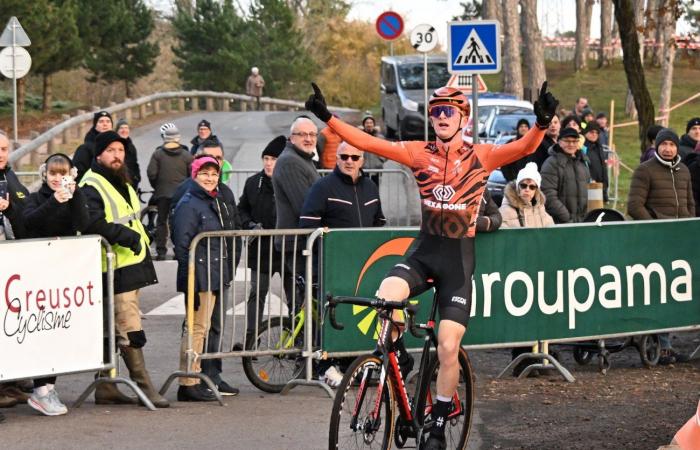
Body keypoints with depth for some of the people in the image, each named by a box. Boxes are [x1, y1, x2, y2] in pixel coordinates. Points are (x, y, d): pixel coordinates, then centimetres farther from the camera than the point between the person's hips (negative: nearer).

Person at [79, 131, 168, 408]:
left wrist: (139, 240, 20)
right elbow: (94, 224, -26)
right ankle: (144, 387, -10)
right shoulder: (91, 187, -11)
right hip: (116, 270, -10)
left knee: (112, 332, 13)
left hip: (132, 266, 10)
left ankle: (105, 389, 17)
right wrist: (127, 236, -24)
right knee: (129, 331, -11)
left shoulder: (122, 184, 21)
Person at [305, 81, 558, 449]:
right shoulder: (419, 153, 0)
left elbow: (525, 147, -20)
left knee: (448, 348, -5)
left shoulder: (480, 157, -5)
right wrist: (326, 117, -18)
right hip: (422, 252, 2)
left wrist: (542, 123, -40)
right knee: (385, 296, -30)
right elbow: (368, 143, -8)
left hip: (458, 260, -1)